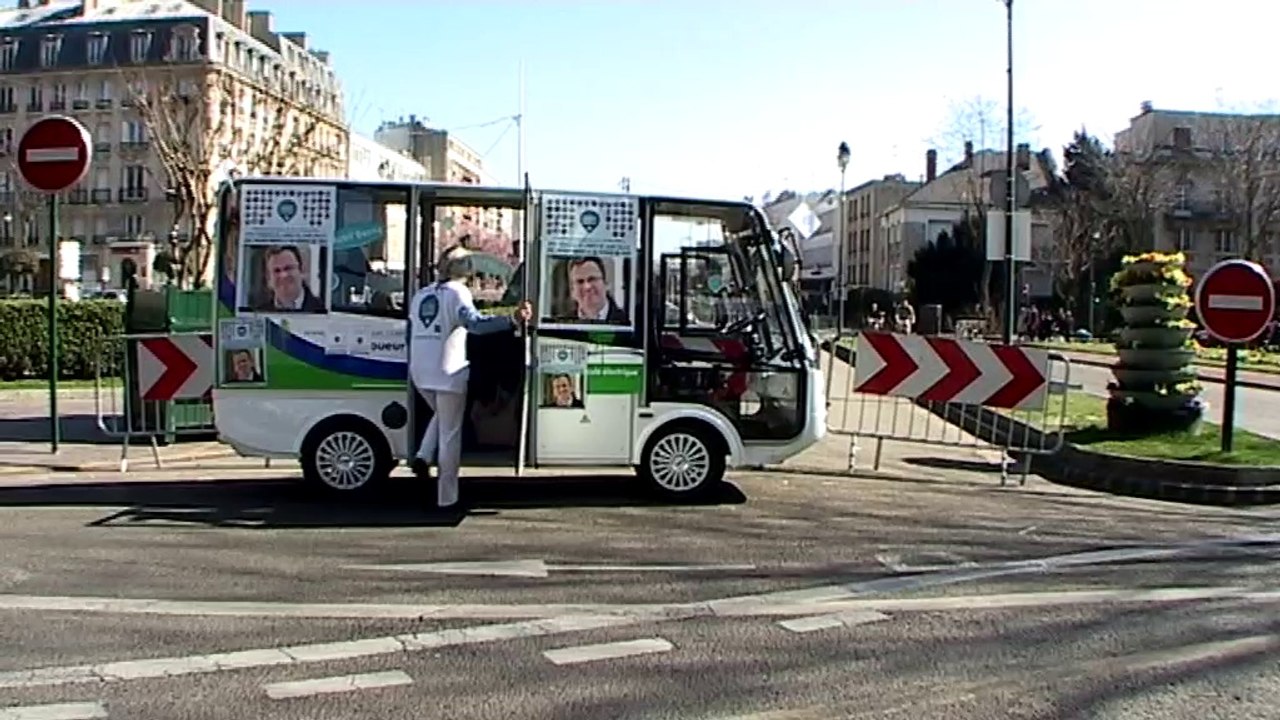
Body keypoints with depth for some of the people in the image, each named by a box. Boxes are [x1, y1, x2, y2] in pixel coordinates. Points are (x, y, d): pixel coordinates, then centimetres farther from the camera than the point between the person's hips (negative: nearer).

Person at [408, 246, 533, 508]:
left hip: (420, 373, 6)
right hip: (448, 373, -6)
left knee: (441, 416, 31)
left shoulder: (420, 295, 13)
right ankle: (446, 496, 7)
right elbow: (474, 321, -28)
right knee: (450, 433, 4)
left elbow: (411, 333, 18)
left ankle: (423, 456, 10)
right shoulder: (457, 292, -9)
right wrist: (513, 320, -40)